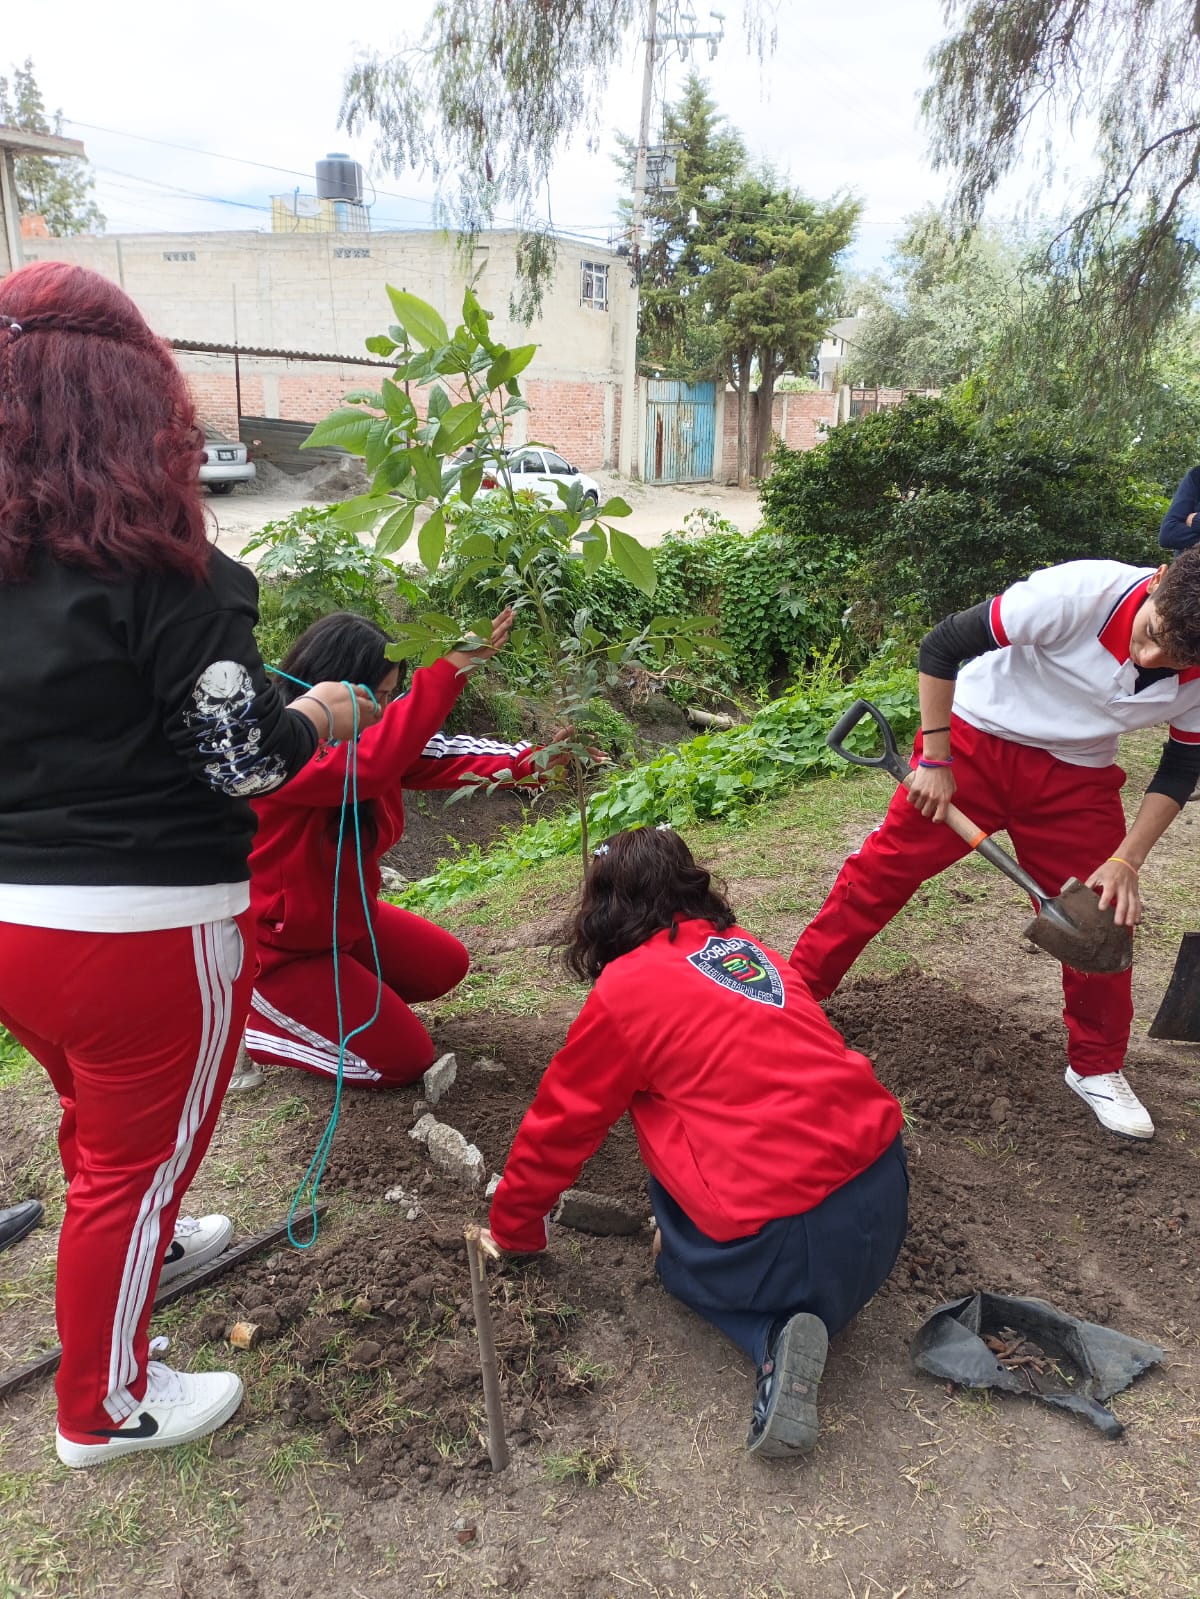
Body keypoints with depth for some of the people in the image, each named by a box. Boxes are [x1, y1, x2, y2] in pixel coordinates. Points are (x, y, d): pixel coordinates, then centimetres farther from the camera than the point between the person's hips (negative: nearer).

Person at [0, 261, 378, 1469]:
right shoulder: (159, 572, -19)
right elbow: (244, 760, -17)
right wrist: (322, 714, 1)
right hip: (141, 928, -7)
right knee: (139, 1156, 14)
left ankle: (138, 1247, 58)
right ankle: (103, 1409, 34)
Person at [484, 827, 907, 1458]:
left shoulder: (626, 989, -6)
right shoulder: (749, 949, 14)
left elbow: (559, 1122, 5)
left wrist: (512, 1227, 23)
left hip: (794, 1234, -6)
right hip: (884, 1184, 7)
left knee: (680, 1259, 24)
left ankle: (771, 1337, -2)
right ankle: (792, 1318, 3)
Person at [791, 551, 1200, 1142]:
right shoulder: (1082, 592, -31)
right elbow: (941, 646, -22)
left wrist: (1127, 861, -9)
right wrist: (934, 761, -19)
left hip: (1077, 776, 4)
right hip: (977, 738, -3)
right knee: (884, 867, -5)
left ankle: (1097, 1068, 23)